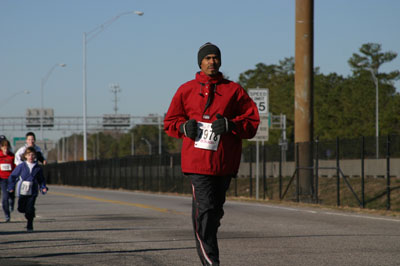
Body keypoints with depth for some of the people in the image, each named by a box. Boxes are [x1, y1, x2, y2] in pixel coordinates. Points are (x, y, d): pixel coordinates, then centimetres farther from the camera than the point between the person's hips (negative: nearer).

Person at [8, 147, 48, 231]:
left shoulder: (38, 168, 4)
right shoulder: (21, 166, 1)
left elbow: (41, 180, 14)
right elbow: (12, 176, 7)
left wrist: (43, 187, -2)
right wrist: (11, 187, 1)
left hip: (32, 192, 0)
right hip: (22, 191, 0)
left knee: (30, 209, -9)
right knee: (21, 209, 3)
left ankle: (30, 226, 5)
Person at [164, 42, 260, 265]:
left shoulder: (234, 90, 9)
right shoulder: (186, 90, 11)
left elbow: (253, 121, 5)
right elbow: (170, 121, 18)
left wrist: (230, 125, -12)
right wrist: (184, 127, -3)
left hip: (225, 161, 2)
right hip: (197, 160, -1)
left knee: (215, 210, 8)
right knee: (205, 208, -12)